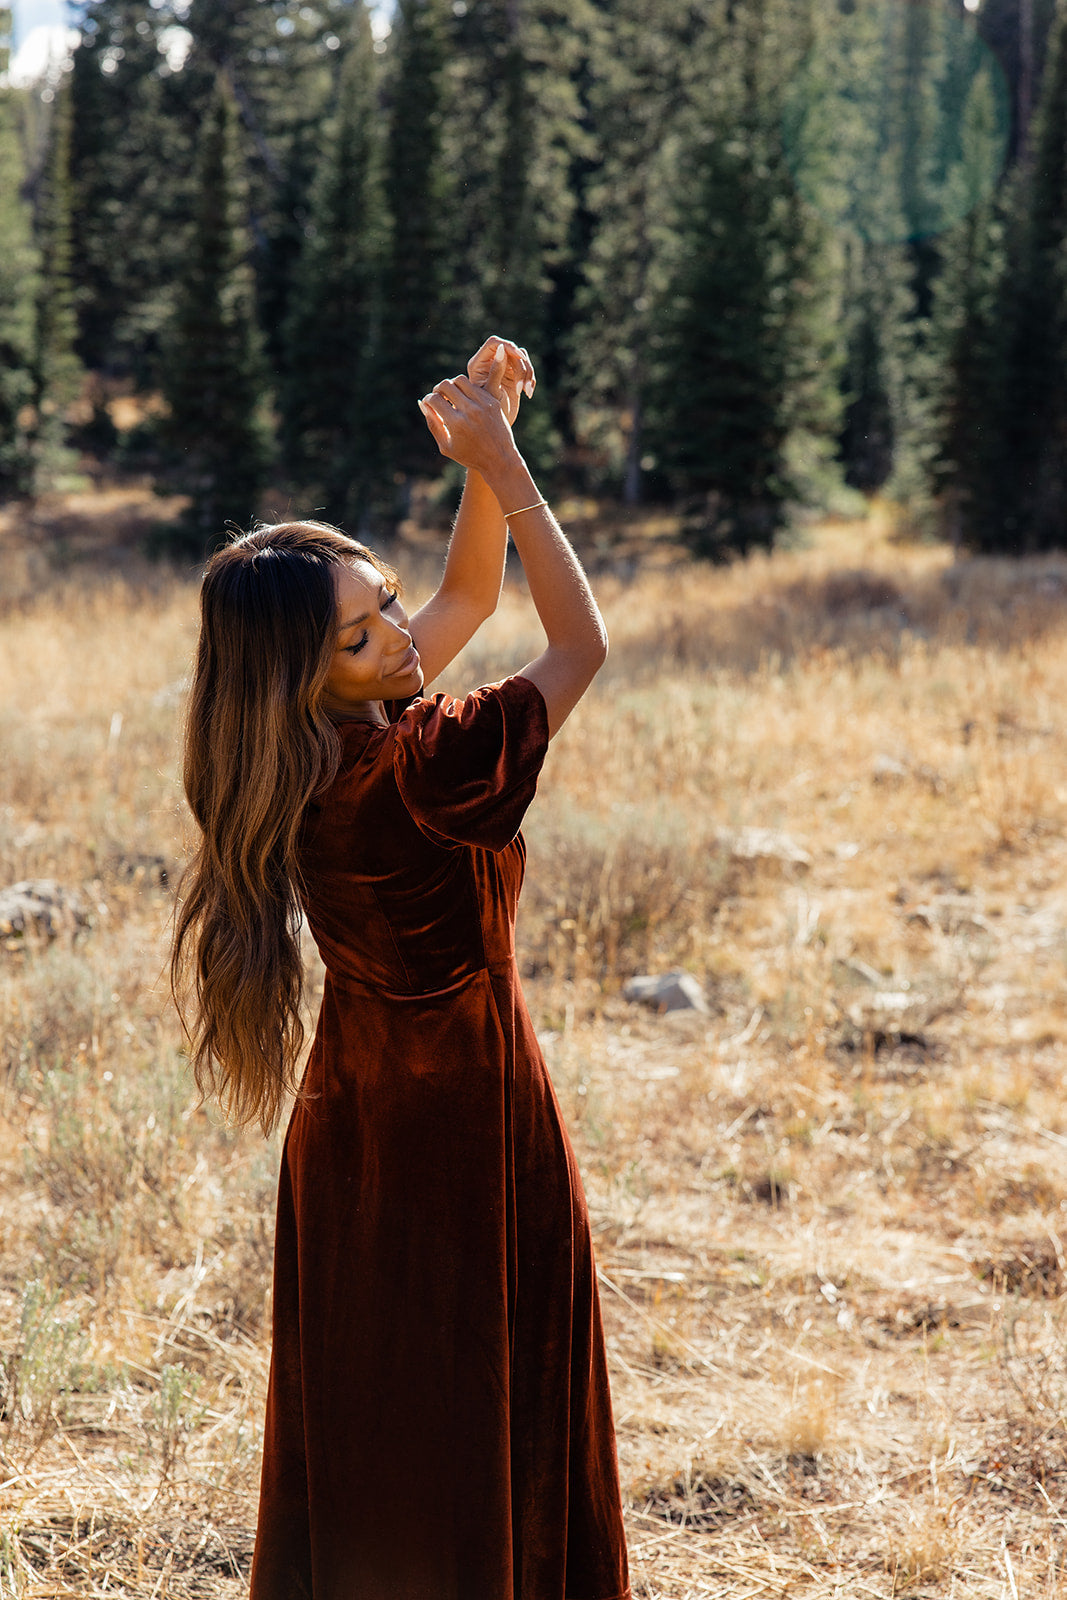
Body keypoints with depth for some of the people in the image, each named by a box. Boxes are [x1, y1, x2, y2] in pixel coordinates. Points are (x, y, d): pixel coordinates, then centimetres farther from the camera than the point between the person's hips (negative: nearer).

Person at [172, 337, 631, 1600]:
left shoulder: (323, 747, -3)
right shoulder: (407, 773, -28)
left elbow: (467, 595, 9)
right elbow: (582, 643, -18)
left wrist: (484, 461, -4)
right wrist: (498, 460, -16)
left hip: (355, 1116, 8)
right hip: (463, 1116, -8)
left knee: (361, 1401, 20)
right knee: (471, 1417, 6)